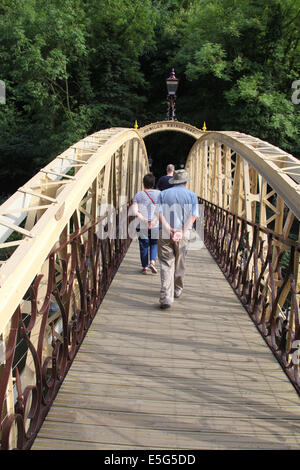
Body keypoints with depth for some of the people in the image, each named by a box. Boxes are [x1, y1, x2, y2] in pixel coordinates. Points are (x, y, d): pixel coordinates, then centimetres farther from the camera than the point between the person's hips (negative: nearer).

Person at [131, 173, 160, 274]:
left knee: (144, 246, 11)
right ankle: (152, 262, 2)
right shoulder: (159, 194, -2)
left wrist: (144, 220, -11)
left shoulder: (138, 195, -2)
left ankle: (145, 267, 17)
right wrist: (154, 220, -15)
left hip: (142, 225, 0)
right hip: (156, 225, 0)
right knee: (154, 244, 19)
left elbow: (134, 211, -12)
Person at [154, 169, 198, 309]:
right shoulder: (192, 195, 7)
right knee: (179, 263, 16)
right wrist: (181, 232, -12)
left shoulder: (163, 194, 9)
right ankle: (177, 290, 34)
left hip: (165, 232, 0)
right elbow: (193, 216, -5)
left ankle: (166, 297, -13)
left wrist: (169, 229, -12)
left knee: (166, 264, -2)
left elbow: (159, 213, -5)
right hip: (183, 233, 0)